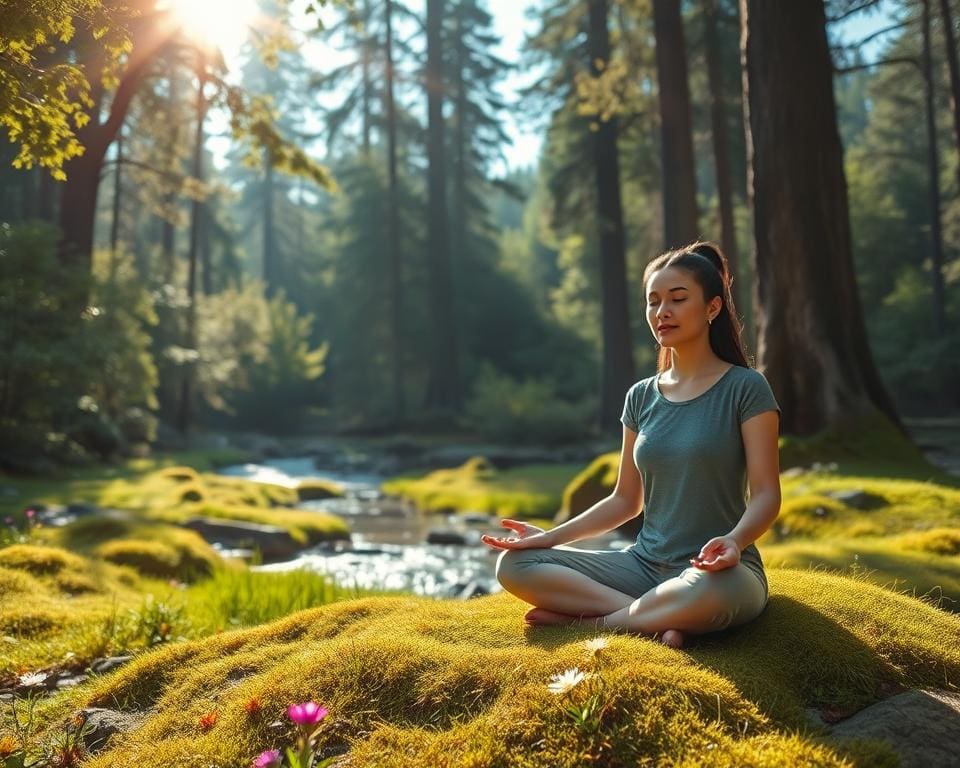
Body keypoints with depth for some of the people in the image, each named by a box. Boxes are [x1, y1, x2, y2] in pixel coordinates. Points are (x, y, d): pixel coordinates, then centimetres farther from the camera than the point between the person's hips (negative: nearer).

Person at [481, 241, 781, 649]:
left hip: (713, 571, -5)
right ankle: (656, 618, -19)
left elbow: (766, 494, -9)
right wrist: (551, 536, 2)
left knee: (707, 592, -42)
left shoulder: (744, 388, -5)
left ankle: (596, 619, -16)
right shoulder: (641, 397, 10)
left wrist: (734, 540, -31)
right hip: (645, 565, 5)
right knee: (514, 565, -11)